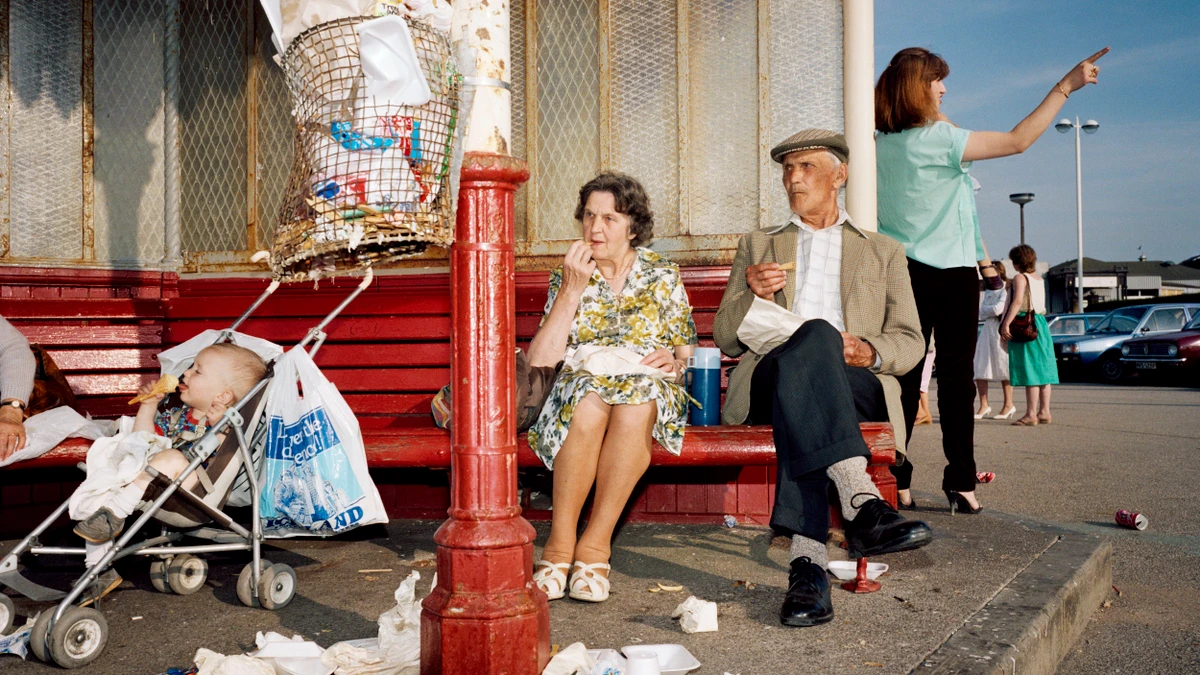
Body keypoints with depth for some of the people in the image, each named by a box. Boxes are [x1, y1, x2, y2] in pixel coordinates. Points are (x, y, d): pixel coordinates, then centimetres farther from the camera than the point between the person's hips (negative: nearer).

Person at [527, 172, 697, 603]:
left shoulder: (663, 277, 7)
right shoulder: (568, 277, 7)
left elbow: (685, 353, 11)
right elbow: (540, 359, -5)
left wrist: (672, 360, -13)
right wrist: (572, 290, -11)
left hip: (649, 393, 0)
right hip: (581, 387, 0)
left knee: (636, 400, -37)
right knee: (590, 399, -36)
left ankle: (595, 544, -29)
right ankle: (560, 543, -27)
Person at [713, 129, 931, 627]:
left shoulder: (883, 252, 26)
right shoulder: (757, 245, 28)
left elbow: (910, 342, 15)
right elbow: (725, 339, 18)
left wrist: (870, 352, -10)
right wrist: (752, 294, -5)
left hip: (856, 383, 0)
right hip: (770, 378, 0)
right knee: (813, 336, -36)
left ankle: (807, 558, -49)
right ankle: (861, 504, -52)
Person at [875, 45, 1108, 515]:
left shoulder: (879, 144, 3)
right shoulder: (939, 138, -13)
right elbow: (1018, 141, -13)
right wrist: (1066, 86, -6)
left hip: (901, 273, 5)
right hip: (951, 272, -5)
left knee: (904, 377, 5)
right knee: (956, 378, 1)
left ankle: (894, 480, 5)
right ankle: (960, 482, 4)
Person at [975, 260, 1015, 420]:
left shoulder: (1006, 289, -4)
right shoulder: (988, 291, 19)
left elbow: (999, 309, -16)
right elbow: (981, 314, 12)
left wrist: (985, 308, 1)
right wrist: (992, 311, -6)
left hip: (1000, 331, -7)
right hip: (987, 330, 7)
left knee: (1003, 369, 0)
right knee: (979, 369, -1)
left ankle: (1008, 405, 11)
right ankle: (983, 406, 3)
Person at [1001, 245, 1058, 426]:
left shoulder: (1020, 278, -8)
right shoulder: (1040, 279, 16)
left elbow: (1018, 301, -20)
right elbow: (1041, 304, 20)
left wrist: (1006, 324, -25)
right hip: (1041, 324, 8)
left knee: (1029, 371, -9)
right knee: (1042, 369, 9)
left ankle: (1031, 414, -10)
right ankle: (1044, 412, 12)